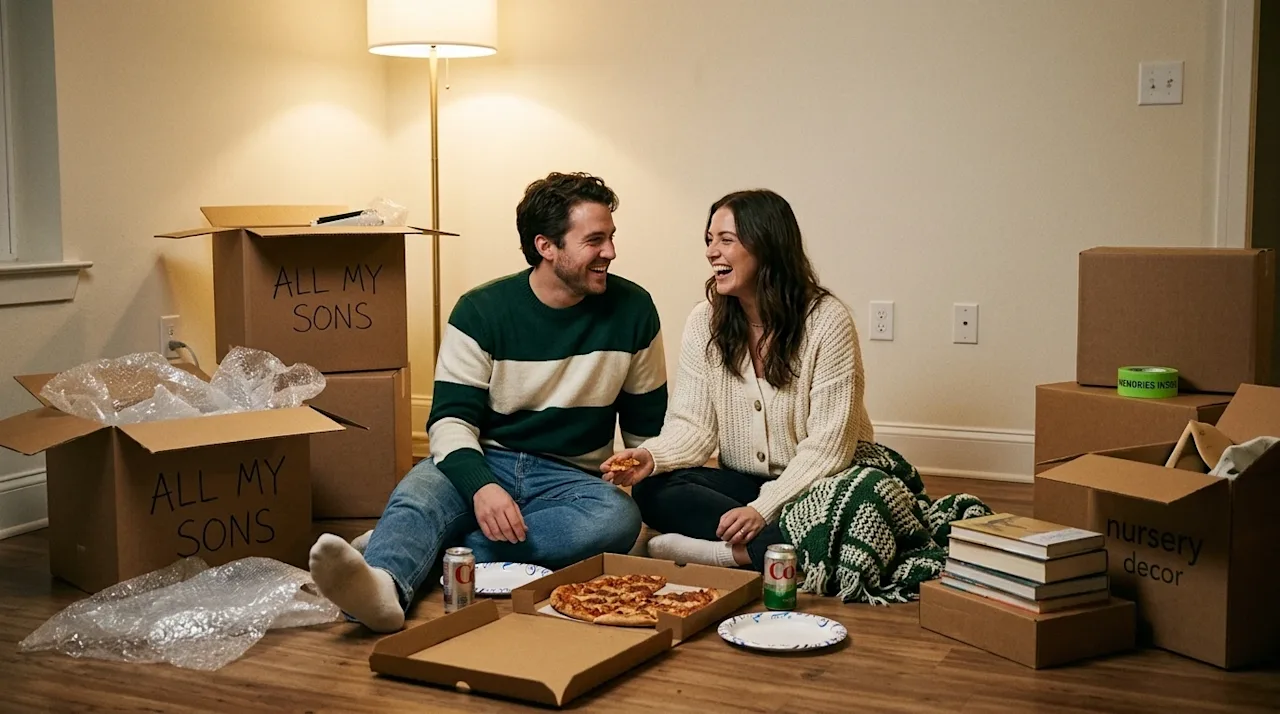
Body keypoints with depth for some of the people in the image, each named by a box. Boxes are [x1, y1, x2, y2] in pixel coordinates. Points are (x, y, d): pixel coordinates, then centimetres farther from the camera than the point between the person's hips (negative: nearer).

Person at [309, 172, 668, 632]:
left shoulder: (632, 310, 2)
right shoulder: (481, 311, -3)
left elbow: (646, 425, 12)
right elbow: (450, 418, -9)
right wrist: (481, 485, -29)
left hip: (569, 478, 1)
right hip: (484, 462, -1)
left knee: (620, 517, -33)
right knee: (416, 497, -34)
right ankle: (382, 585, -66)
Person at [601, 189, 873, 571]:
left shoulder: (826, 320, -13)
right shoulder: (705, 321, 2)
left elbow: (827, 444, -16)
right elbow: (694, 424, -2)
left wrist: (763, 509, -27)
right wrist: (652, 456, -25)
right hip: (741, 484, 4)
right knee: (651, 489, -21)